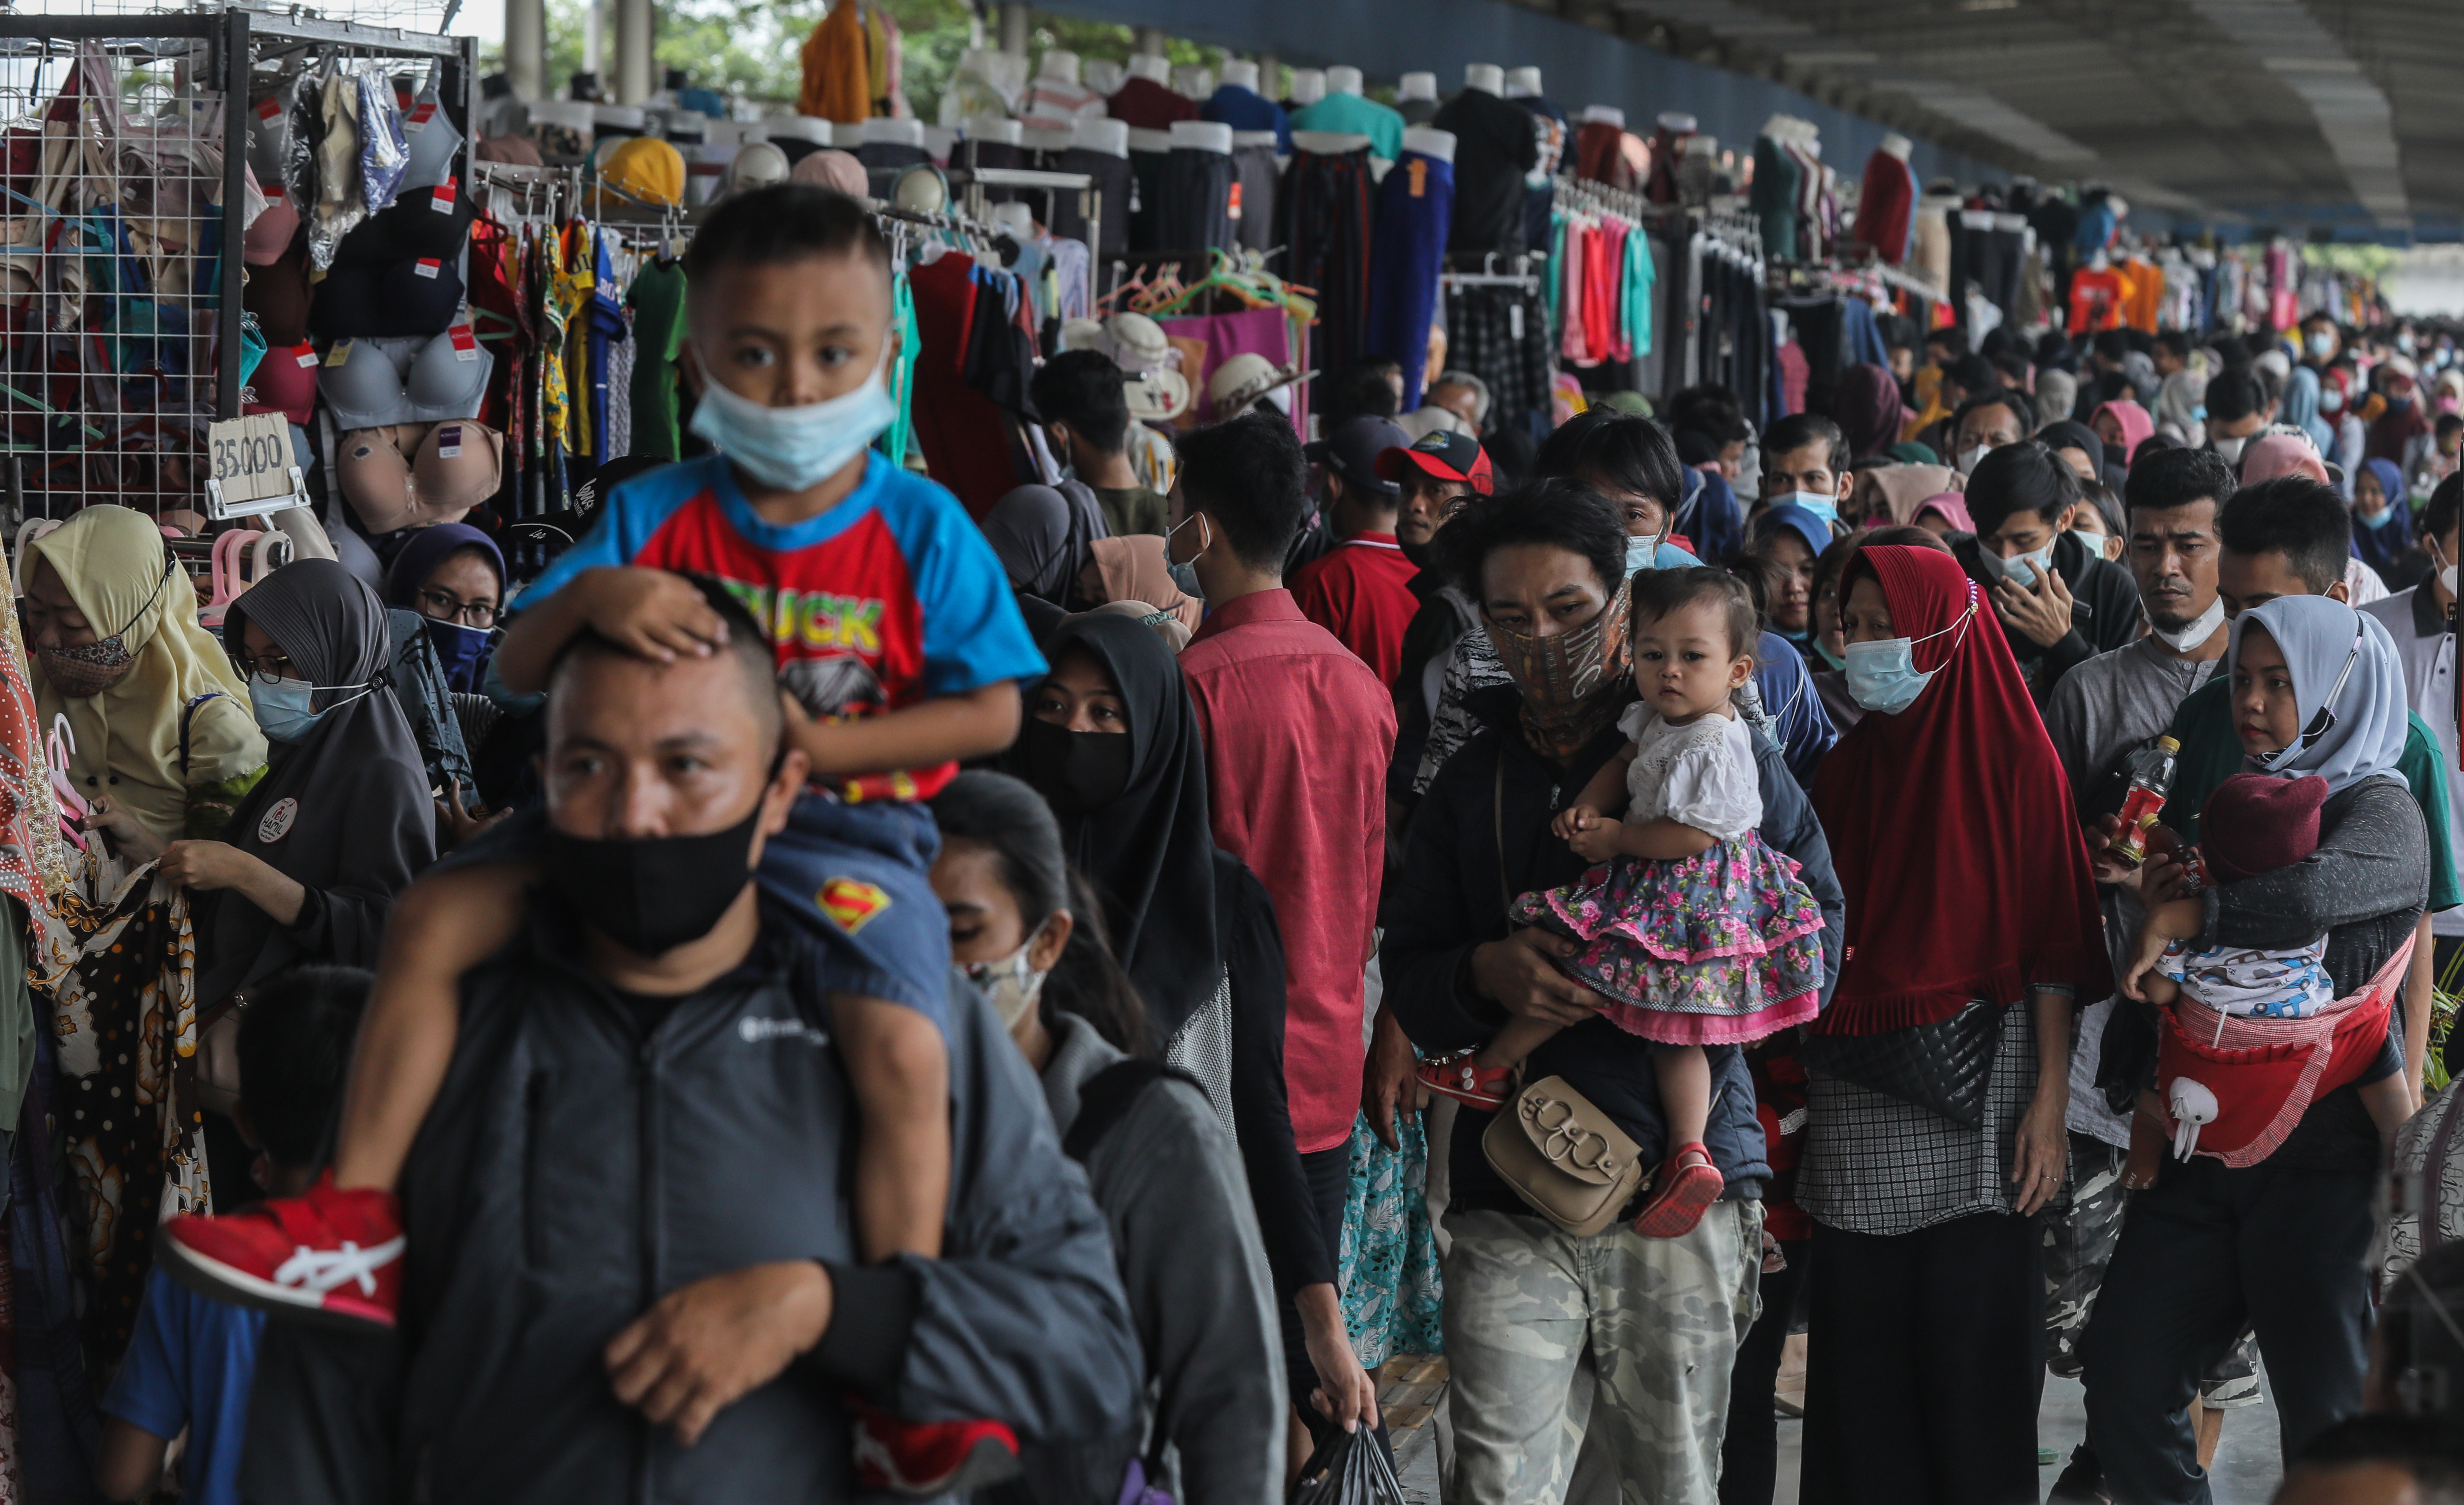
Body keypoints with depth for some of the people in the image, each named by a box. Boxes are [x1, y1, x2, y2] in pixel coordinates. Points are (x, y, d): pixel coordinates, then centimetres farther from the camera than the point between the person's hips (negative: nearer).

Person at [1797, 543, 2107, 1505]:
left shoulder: (2016, 759, -4)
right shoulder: (1847, 768, 12)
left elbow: (2052, 939, -6)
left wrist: (2050, 1102, -12)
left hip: (1975, 1083, -4)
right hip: (1857, 1091, 4)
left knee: (1972, 1339, -1)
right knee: (1861, 1335, 4)